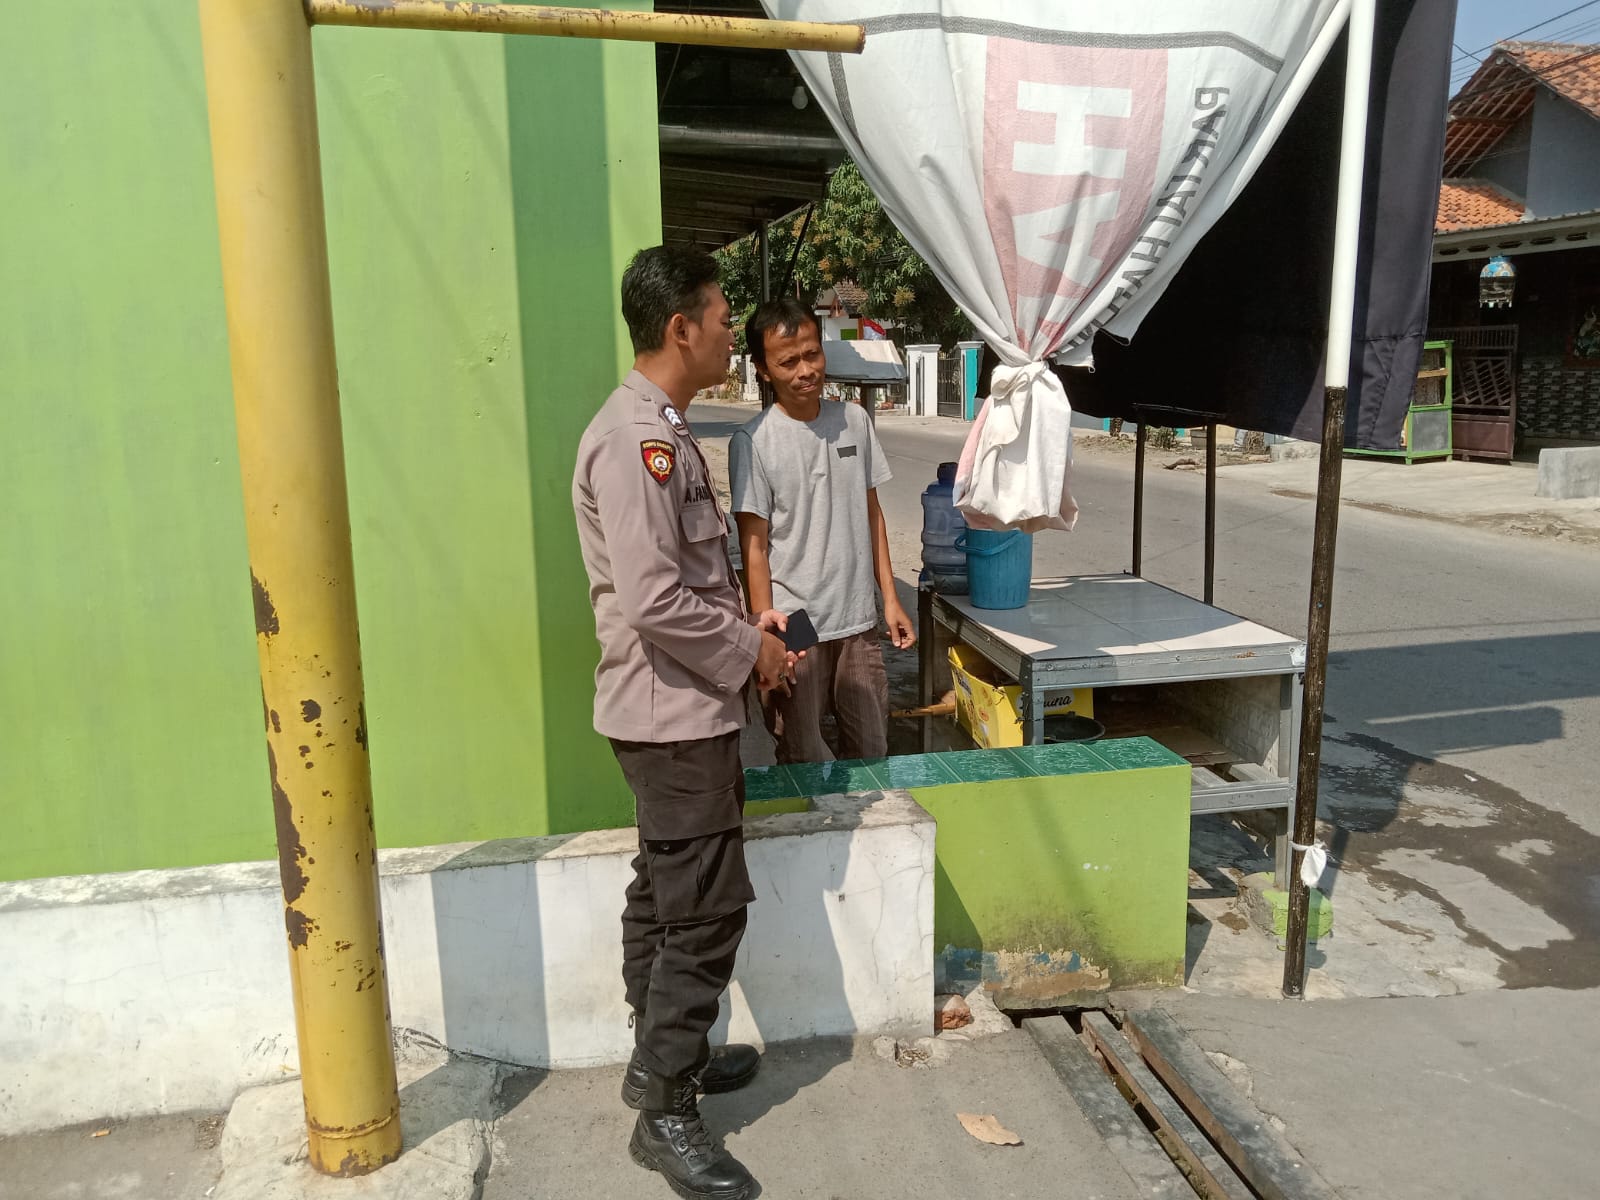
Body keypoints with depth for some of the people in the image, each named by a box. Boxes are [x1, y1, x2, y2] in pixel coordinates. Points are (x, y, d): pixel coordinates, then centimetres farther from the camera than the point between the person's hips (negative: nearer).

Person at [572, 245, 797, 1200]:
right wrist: (750, 650, -14)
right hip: (677, 713, -10)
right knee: (707, 908, -2)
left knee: (665, 895, 20)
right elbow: (653, 600, -27)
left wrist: (748, 627, 9)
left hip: (686, 709, 10)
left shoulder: (666, 431, 12)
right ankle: (666, 1113, 13)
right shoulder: (633, 441, -21)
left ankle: (662, 1054, 37)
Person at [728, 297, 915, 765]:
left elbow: (872, 514, 10)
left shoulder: (855, 420, 3)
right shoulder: (753, 441, -10)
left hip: (859, 622, 4)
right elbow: (754, 547, -9)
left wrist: (890, 600, 8)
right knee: (804, 761, 8)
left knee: (871, 752, 13)